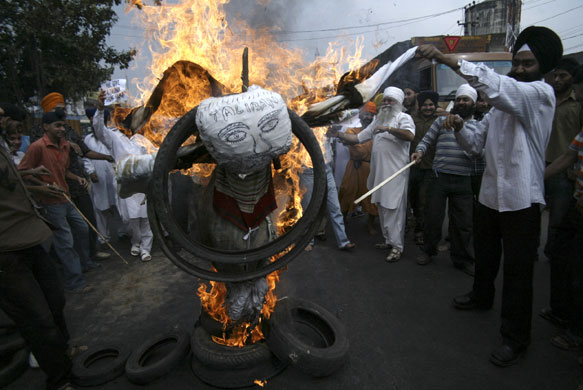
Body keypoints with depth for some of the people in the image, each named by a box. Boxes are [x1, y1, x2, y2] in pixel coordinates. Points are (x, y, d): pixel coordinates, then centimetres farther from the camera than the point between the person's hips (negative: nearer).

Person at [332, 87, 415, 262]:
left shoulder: (403, 117, 0)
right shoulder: (378, 120, 22)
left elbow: (410, 136, -21)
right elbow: (357, 138, 18)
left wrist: (388, 129, -29)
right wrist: (340, 134, 5)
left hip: (395, 172, -7)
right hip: (379, 172, 7)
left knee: (394, 209, -7)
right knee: (382, 207, 12)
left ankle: (397, 246, 1)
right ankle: (389, 240, 24)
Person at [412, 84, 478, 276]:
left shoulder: (477, 126, 11)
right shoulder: (442, 120, 9)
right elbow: (427, 140, 6)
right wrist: (419, 151, -15)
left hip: (463, 181, 1)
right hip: (439, 176, -1)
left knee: (463, 222, 5)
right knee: (433, 217, 5)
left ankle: (462, 259, 21)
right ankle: (428, 251, 25)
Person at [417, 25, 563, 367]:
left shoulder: (541, 93, -10)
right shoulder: (501, 105, 13)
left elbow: (497, 85, -31)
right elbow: (476, 143, 12)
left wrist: (447, 59, -35)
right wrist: (460, 127, -10)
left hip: (522, 199, -7)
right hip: (491, 194, 8)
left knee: (518, 270, 1)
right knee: (485, 254, 23)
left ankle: (516, 338, 15)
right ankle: (482, 296, 48)